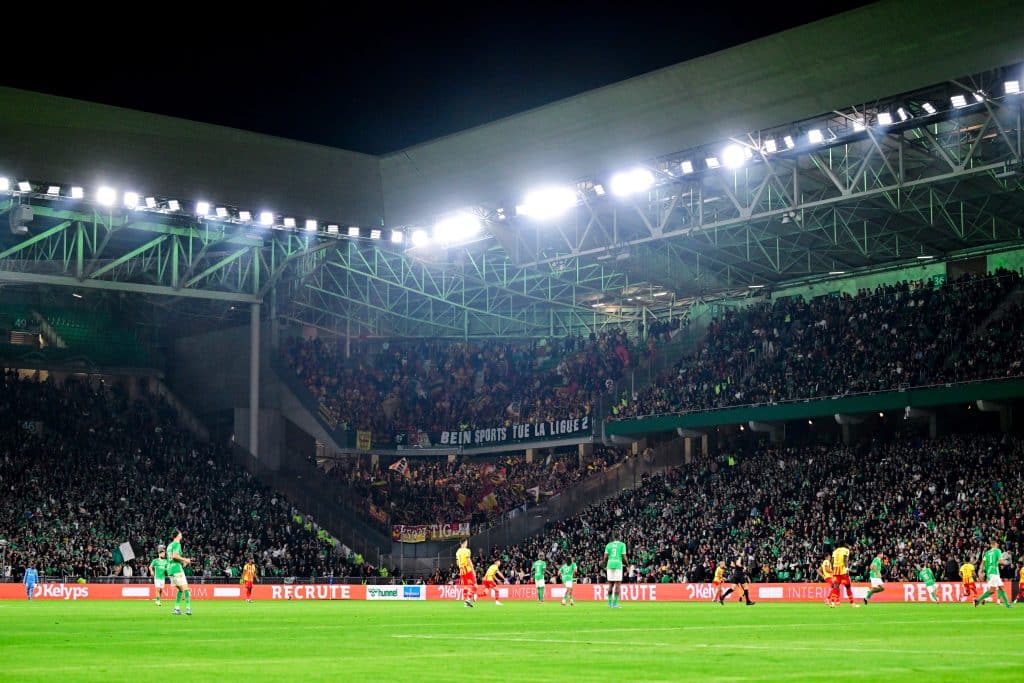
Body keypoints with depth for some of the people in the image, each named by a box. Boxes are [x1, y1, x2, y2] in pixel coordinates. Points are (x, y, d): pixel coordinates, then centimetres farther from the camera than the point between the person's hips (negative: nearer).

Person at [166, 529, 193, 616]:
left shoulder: (169, 545, 19)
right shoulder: (177, 544, -8)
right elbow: (174, 555, -22)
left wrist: (183, 561, 23)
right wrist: (185, 559, -11)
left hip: (170, 569, 9)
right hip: (177, 569, -9)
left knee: (180, 589, 14)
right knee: (185, 589, -9)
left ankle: (176, 608, 7)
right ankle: (188, 608, -17)